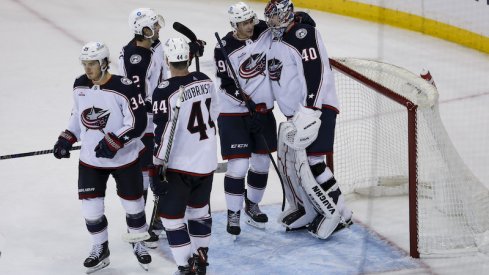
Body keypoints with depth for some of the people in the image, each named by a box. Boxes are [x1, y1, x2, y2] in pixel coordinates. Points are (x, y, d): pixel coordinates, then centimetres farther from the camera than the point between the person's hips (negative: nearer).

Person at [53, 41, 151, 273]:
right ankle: (100, 249, 26)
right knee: (90, 208, 4)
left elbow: (138, 123, -21)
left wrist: (113, 142, -27)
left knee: (133, 203, 11)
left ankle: (138, 243, 35)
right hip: (90, 159, 4)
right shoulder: (79, 86, -2)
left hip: (124, 158, -4)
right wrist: (66, 139, 3)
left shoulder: (123, 88, -21)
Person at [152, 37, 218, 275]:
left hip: (180, 165, -7)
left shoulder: (165, 92, -20)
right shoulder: (205, 81, 0)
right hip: (207, 160, 7)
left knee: (171, 215, 3)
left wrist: (158, 167, -13)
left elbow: (163, 133, -19)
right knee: (199, 208, 22)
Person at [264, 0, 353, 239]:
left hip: (317, 108, -10)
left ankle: (338, 213, -6)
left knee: (311, 161, -15)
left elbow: (316, 73, -25)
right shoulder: (274, 43, 15)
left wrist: (310, 109, -31)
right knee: (289, 161, 11)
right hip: (295, 113, 10)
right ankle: (307, 210, 25)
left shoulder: (303, 34, -15)